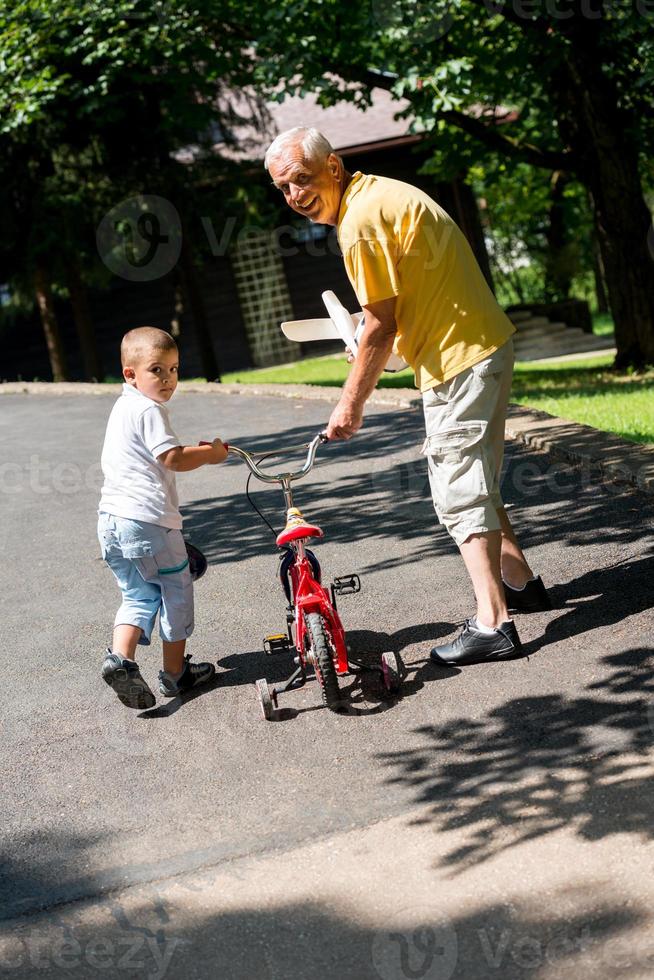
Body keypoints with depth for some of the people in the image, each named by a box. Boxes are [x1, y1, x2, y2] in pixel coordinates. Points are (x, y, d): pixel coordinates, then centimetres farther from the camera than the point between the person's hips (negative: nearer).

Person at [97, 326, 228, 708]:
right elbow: (173, 459, -17)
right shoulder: (149, 410, -11)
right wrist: (210, 454, -3)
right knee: (176, 590, 8)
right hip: (148, 519, -9)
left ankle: (120, 657, -7)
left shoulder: (122, 408, 21)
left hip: (112, 519, 9)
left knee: (139, 595, 15)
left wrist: (195, 451, 22)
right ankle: (176, 672, 16)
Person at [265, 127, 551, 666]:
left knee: (460, 490, -8)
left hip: (458, 361, -10)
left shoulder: (360, 221, -18)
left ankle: (493, 623, -7)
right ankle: (520, 581, 32)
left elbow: (382, 327, -18)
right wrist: (370, 334, 19)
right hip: (485, 344, 10)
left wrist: (350, 405, -11)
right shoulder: (381, 191, 13)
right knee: (474, 479, 21)